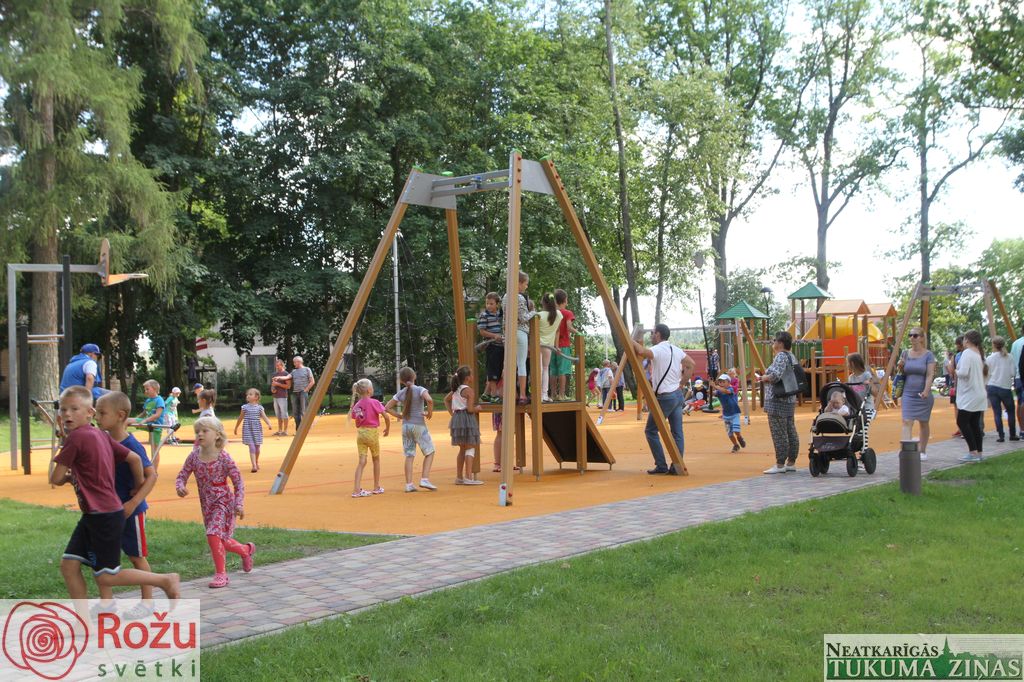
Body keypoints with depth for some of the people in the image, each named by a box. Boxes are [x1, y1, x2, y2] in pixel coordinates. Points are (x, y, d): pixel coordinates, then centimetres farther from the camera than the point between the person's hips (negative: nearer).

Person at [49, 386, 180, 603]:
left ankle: (165, 580, 8)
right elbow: (134, 458, 11)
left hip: (104, 517, -9)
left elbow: (56, 479, -12)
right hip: (92, 515, 9)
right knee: (69, 564, 8)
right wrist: (139, 484, 27)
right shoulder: (101, 435, 8)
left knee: (105, 577, 0)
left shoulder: (75, 437, -16)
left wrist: (69, 476, 10)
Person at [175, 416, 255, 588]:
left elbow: (238, 483, -11)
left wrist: (239, 504, -19)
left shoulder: (223, 458, -15)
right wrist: (180, 487, -20)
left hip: (223, 502, -6)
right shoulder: (194, 457, -3)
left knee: (213, 534, -20)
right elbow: (182, 476, 4)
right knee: (220, 539, 14)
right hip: (206, 504, 6)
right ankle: (246, 550, 43)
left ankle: (221, 574, -8)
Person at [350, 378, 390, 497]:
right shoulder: (374, 402, -11)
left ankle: (356, 489, -7)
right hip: (372, 433, -4)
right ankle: (377, 487, 24)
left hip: (360, 433, 4)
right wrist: (387, 429, 1)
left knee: (362, 461, 2)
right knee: (376, 460, 14)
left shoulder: (357, 405, 5)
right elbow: (385, 416, -14)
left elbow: (354, 417, 5)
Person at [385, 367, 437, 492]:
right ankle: (424, 479, -4)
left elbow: (388, 407, 6)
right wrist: (430, 412, -12)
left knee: (409, 455, 8)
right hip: (419, 425, -4)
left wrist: (400, 416, 10)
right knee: (429, 452, 8)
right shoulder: (420, 390, -9)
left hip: (406, 426, 4)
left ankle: (409, 484, 5)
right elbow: (429, 400, -28)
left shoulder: (401, 393, 4)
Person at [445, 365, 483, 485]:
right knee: (471, 448, -3)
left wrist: (452, 413, 20)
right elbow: (470, 409, -18)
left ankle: (459, 477, 18)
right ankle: (469, 477, -8)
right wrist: (478, 408, 2)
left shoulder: (456, 389, 11)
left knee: (462, 449, 16)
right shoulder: (468, 390, -13)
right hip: (467, 418, -8)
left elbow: (446, 399, 24)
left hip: (456, 418, 8)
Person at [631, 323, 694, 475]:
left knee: (651, 430, 3)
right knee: (677, 432, 7)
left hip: (665, 397, -8)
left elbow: (642, 351, -35)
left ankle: (661, 465, 2)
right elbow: (691, 364, 17)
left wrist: (631, 341, -17)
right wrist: (681, 383, 16)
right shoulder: (676, 350, 10)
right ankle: (677, 467, 6)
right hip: (678, 394, 8)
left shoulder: (658, 350, -15)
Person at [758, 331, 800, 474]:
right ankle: (791, 463, 18)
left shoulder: (780, 356, -14)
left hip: (777, 401, -10)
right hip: (790, 399, 10)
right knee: (791, 432, 12)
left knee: (779, 434, -6)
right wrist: (767, 376, 16)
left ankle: (780, 465, -3)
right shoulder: (791, 357, 16)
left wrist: (763, 378, -8)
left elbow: (775, 375, -26)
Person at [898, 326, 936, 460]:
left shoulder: (928, 355, -2)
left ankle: (922, 451, 25)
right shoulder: (905, 354, 8)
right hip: (908, 394, 2)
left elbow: (930, 375, -10)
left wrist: (926, 391, -24)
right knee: (907, 422, -10)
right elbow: (900, 374, 16)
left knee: (923, 423, 11)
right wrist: (900, 367, -6)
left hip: (923, 395, -2)